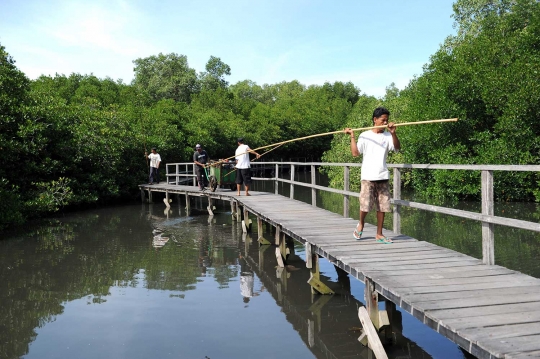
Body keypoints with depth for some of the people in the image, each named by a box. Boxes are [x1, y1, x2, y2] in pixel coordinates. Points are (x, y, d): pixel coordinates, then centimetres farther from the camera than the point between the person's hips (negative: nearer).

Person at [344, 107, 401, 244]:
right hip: (368, 177, -3)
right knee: (365, 204, -6)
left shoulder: (387, 136, 9)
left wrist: (393, 133, -19)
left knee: (382, 206, 4)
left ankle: (379, 234, 15)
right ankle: (361, 224, 24)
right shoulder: (365, 135, 1)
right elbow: (355, 152, -5)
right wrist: (352, 136, -9)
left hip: (383, 176, 3)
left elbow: (397, 147, -6)